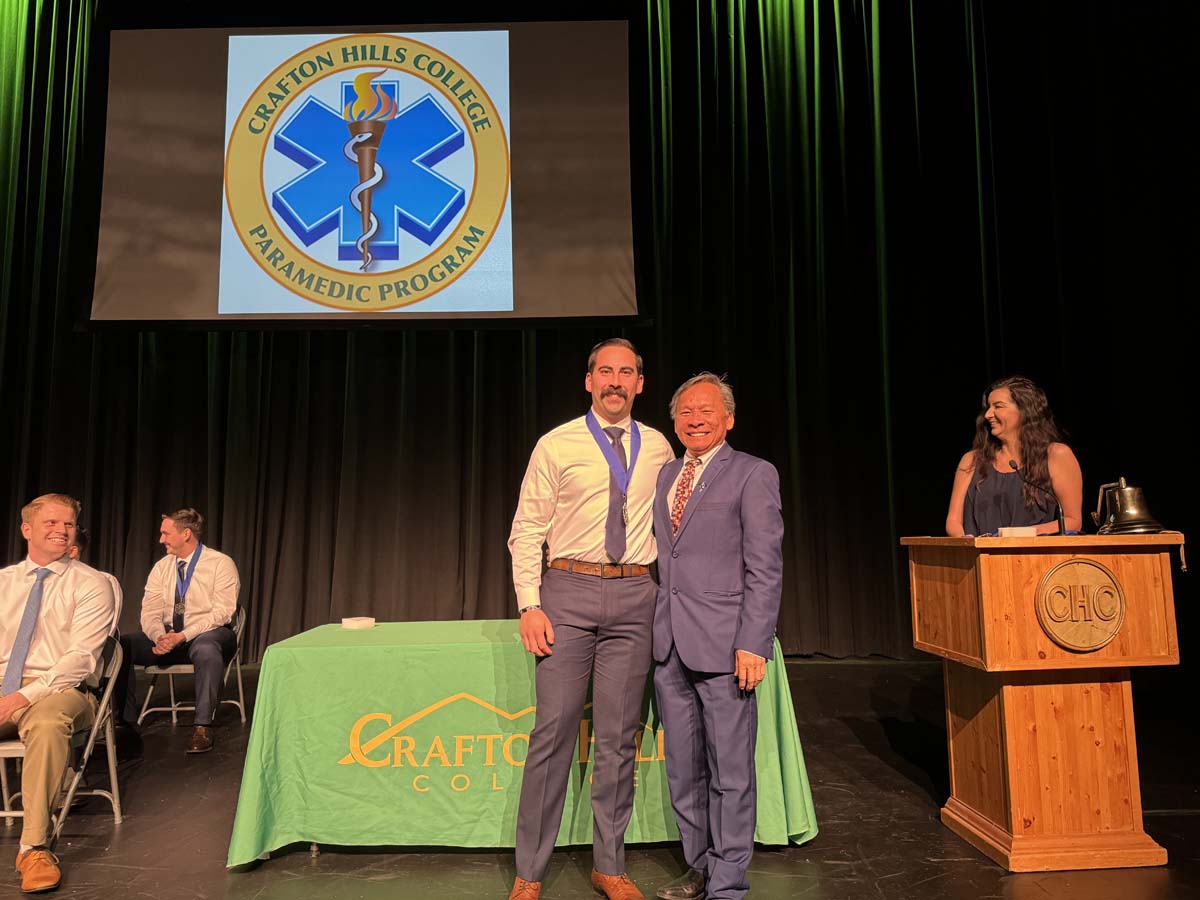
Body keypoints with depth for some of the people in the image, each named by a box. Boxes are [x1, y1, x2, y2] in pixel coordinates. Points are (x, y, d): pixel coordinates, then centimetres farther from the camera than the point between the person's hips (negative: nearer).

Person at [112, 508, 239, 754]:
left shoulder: (221, 564, -7)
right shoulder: (161, 567, 8)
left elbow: (222, 612, -15)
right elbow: (150, 613, 2)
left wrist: (182, 636, -25)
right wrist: (160, 637, -20)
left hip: (208, 634, -5)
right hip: (167, 635, 5)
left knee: (206, 648, -40)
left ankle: (202, 726, -30)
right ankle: (125, 722, -8)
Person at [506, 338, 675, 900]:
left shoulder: (658, 448, 10)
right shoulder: (556, 445, 2)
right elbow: (526, 531, 0)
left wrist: (670, 592, 13)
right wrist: (530, 605, -9)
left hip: (634, 597, 3)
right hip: (568, 589, -2)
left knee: (619, 735, 8)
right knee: (554, 729, 0)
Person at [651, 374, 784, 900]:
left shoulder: (753, 475, -2)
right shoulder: (665, 477, 16)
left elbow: (765, 569, -8)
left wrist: (753, 644, -14)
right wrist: (652, 628, 9)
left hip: (723, 643, -6)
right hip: (669, 643, 6)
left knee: (730, 772, 4)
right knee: (683, 769, 14)